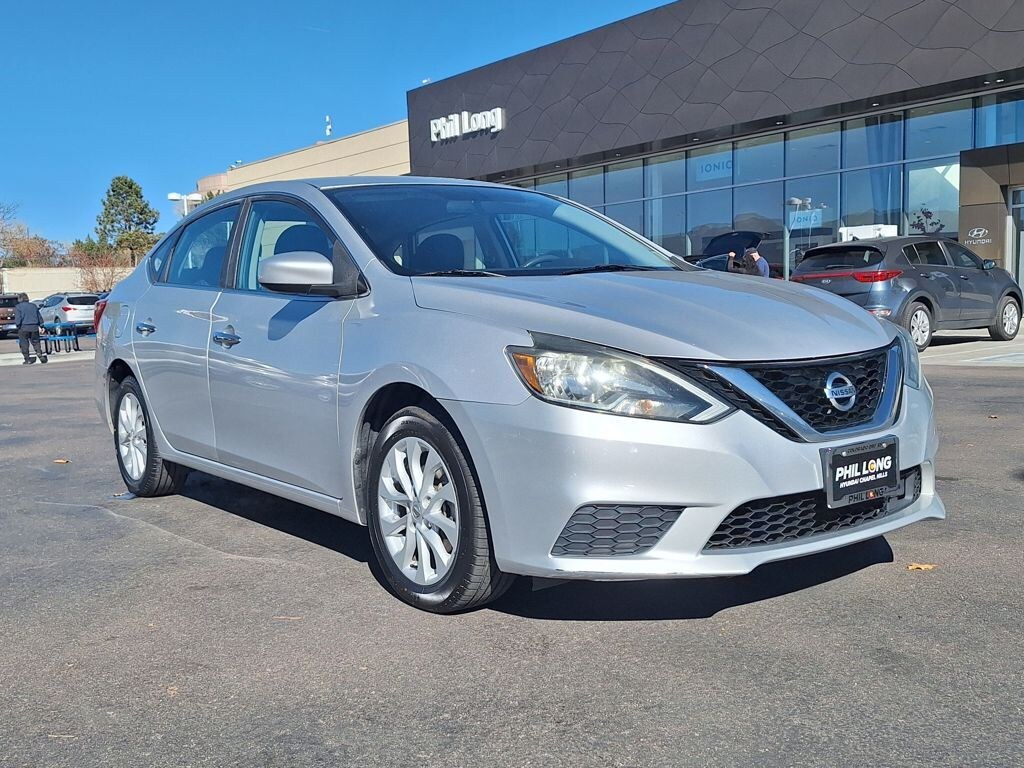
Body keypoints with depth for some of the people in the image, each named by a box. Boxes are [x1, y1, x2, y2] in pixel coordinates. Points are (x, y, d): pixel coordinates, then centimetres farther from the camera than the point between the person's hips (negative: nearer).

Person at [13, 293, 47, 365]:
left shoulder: (18, 307, -2)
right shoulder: (34, 306, 13)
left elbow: (18, 318, -12)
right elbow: (39, 317, 17)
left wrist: (17, 326, -5)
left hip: (23, 327, -4)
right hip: (34, 327, 4)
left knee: (24, 344, 5)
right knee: (36, 342, 13)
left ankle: (28, 360, 3)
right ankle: (40, 355, -6)